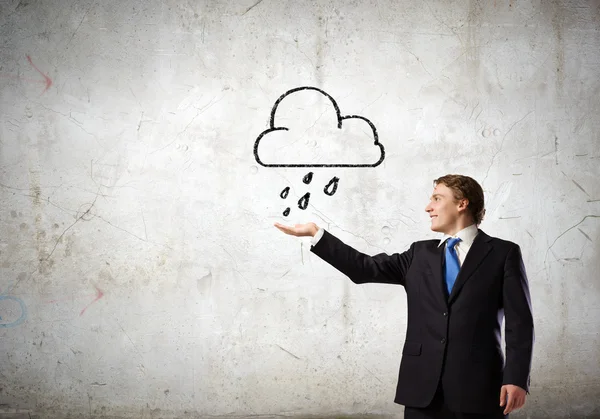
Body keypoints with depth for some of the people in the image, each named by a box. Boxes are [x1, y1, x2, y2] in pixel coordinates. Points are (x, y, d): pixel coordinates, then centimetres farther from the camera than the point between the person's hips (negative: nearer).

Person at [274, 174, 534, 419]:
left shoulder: (503, 253, 4)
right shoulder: (421, 254, 18)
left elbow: (520, 322, -2)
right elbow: (366, 268, 13)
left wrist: (516, 379, -12)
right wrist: (315, 233, 10)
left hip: (478, 387, -4)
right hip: (423, 387, 4)